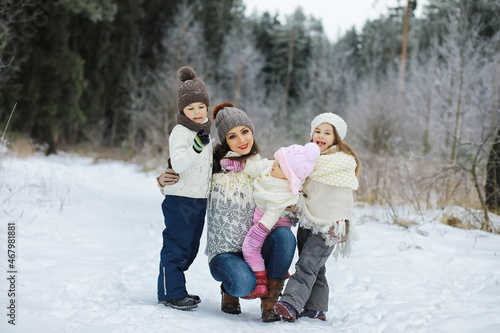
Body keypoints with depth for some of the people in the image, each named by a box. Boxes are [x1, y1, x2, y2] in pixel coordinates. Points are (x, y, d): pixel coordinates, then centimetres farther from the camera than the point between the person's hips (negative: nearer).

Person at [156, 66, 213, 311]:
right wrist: (196, 147, -37)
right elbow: (178, 164, -27)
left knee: (190, 247, 15)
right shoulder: (180, 132, -14)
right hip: (179, 199, -9)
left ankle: (177, 289, 26)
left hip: (199, 199, 9)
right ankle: (171, 293, 4)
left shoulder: (205, 130, 12)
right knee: (176, 245, -4)